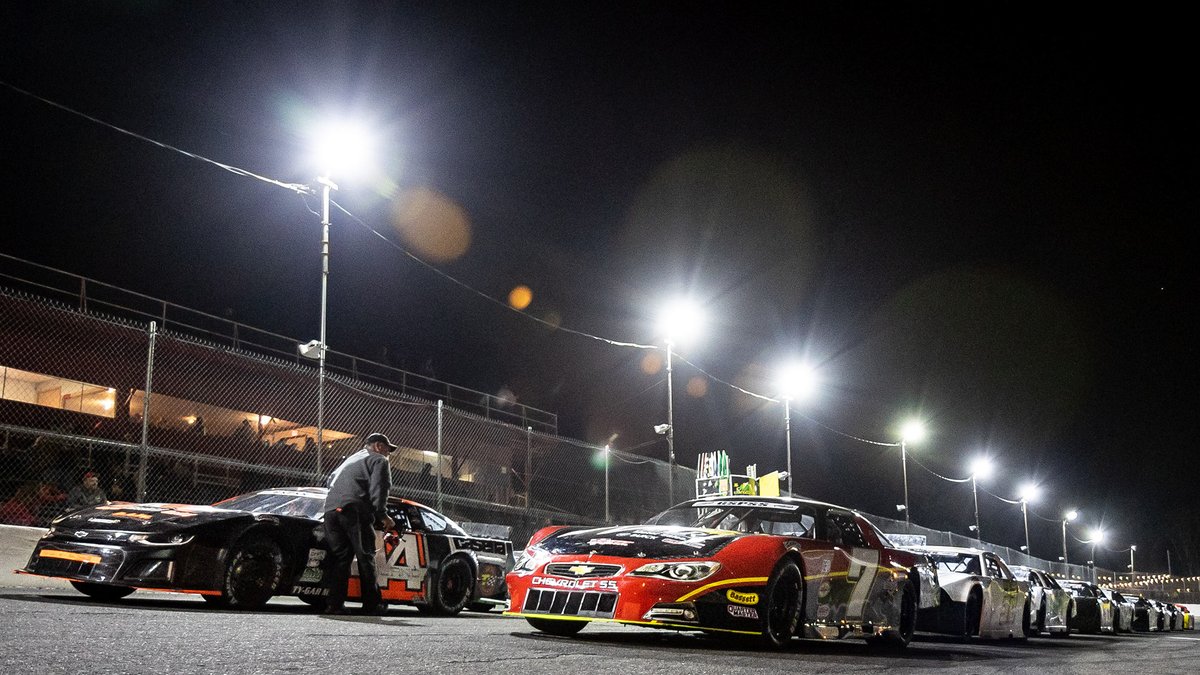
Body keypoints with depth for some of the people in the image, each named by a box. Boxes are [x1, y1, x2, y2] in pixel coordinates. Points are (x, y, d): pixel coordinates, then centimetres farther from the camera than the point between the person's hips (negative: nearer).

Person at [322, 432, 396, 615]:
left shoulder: (350, 459, 35)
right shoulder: (379, 460, 11)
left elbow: (331, 479, 35)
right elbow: (379, 489, -4)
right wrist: (382, 515, -4)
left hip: (330, 509, 7)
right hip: (354, 510, -7)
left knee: (339, 557, 6)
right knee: (366, 557, -1)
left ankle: (335, 603, -3)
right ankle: (372, 604, 0)